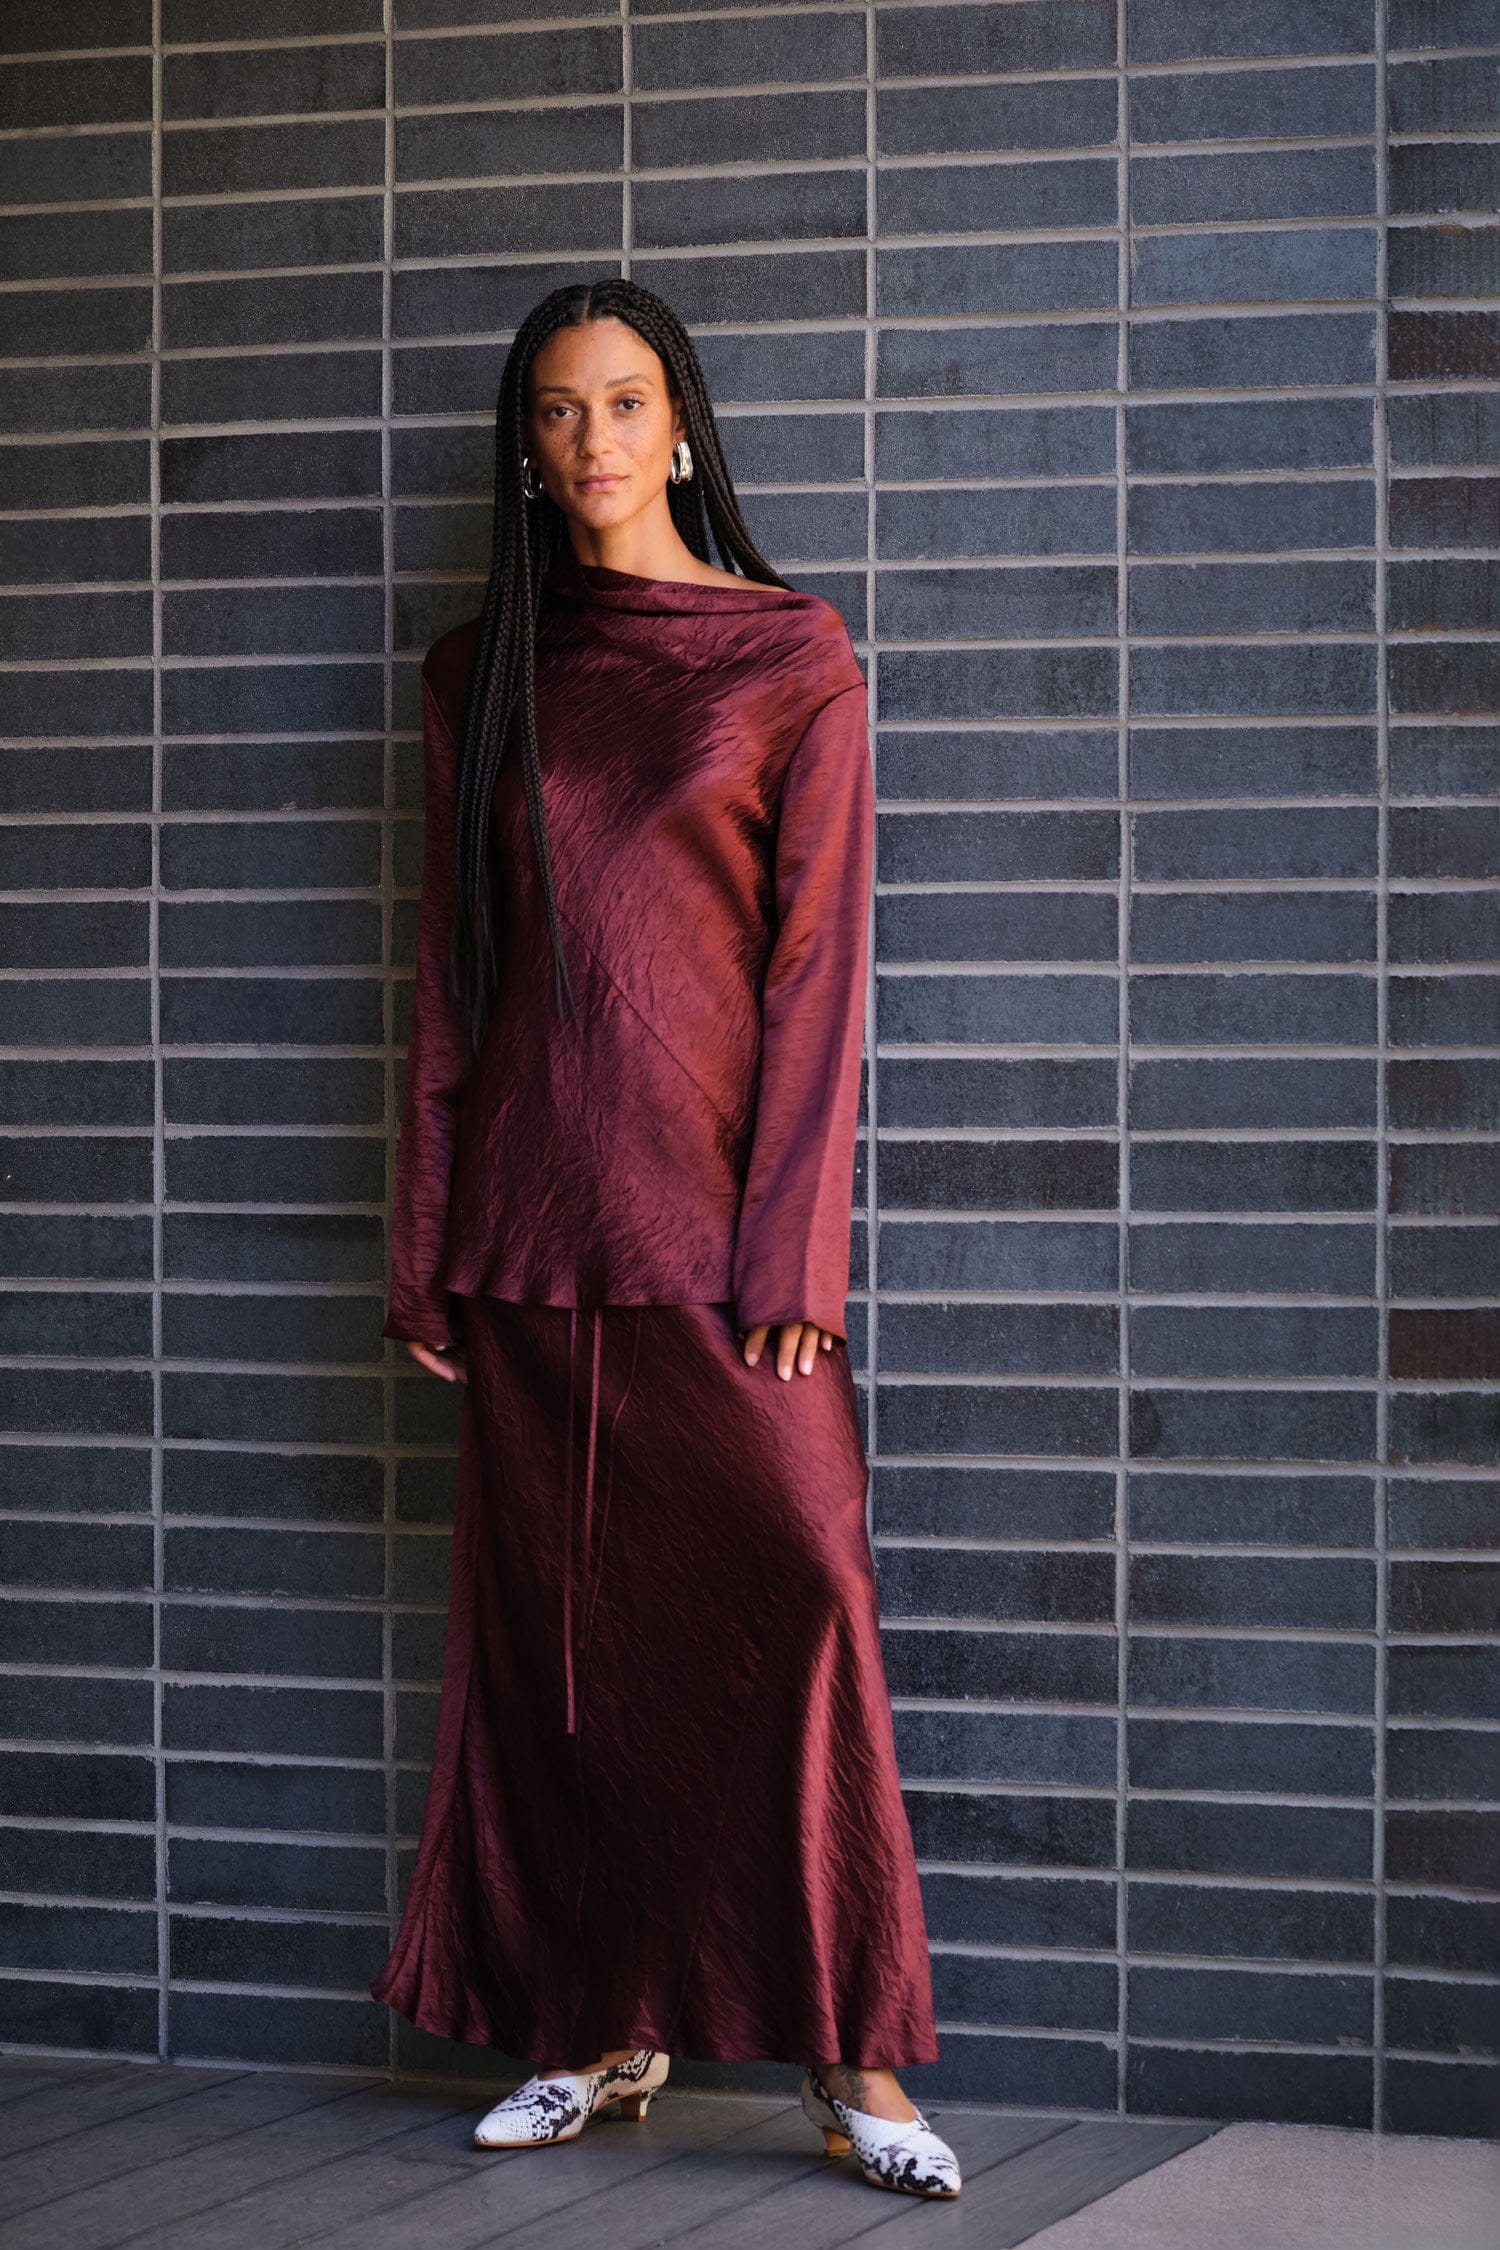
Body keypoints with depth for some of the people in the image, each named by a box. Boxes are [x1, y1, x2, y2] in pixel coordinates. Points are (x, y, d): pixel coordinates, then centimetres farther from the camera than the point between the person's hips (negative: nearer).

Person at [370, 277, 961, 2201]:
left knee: (790, 1592, -10)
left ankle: (851, 2057, -3)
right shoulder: (481, 673, 12)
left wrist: (790, 1251, -11)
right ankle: (597, 2026, 17)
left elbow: (817, 963, -4)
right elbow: (448, 965, 12)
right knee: (552, 1617, 6)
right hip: (531, 1210, 4)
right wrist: (424, 1241, 7)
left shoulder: (792, 656, 1)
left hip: (713, 1195, -3)